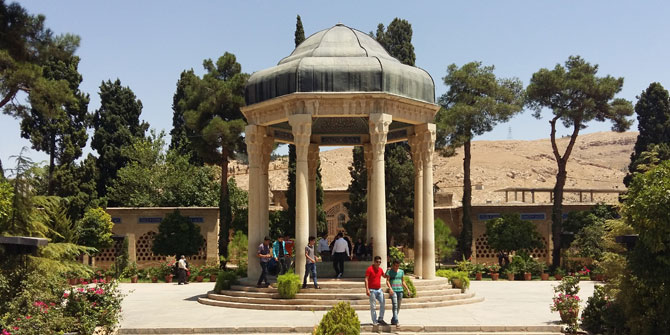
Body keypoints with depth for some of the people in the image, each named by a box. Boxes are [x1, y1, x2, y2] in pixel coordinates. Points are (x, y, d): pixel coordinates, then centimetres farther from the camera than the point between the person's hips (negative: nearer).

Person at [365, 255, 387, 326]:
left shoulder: (380, 269, 10)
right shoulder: (369, 269, -10)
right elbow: (366, 279, -14)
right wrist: (367, 289, -22)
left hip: (379, 289, 6)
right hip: (372, 290, -6)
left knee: (382, 303, -2)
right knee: (373, 307, 0)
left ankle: (380, 319, 10)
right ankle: (375, 322, 6)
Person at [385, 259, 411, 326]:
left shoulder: (401, 271, 14)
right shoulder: (389, 271, 0)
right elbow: (387, 281, -9)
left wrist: (407, 289, 10)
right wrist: (390, 288, -26)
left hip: (400, 290, 5)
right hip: (393, 291, -5)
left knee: (398, 307, 7)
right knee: (395, 305, -17)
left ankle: (393, 320, 21)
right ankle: (396, 321, -22)